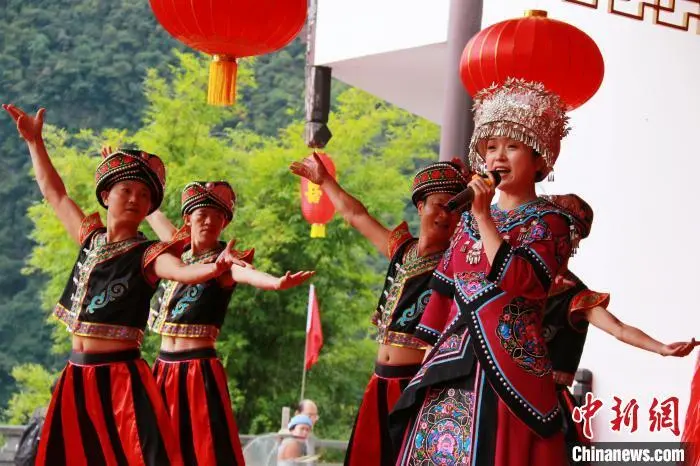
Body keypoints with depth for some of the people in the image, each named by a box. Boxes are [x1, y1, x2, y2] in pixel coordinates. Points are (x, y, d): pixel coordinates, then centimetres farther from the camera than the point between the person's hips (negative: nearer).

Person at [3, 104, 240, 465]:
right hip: (77, 376, 6)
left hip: (120, 378, -6)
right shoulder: (91, 238, 9)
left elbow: (182, 271, -27)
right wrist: (34, 141, 24)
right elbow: (54, 193, 22)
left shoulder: (148, 255, -6)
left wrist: (214, 268, -48)